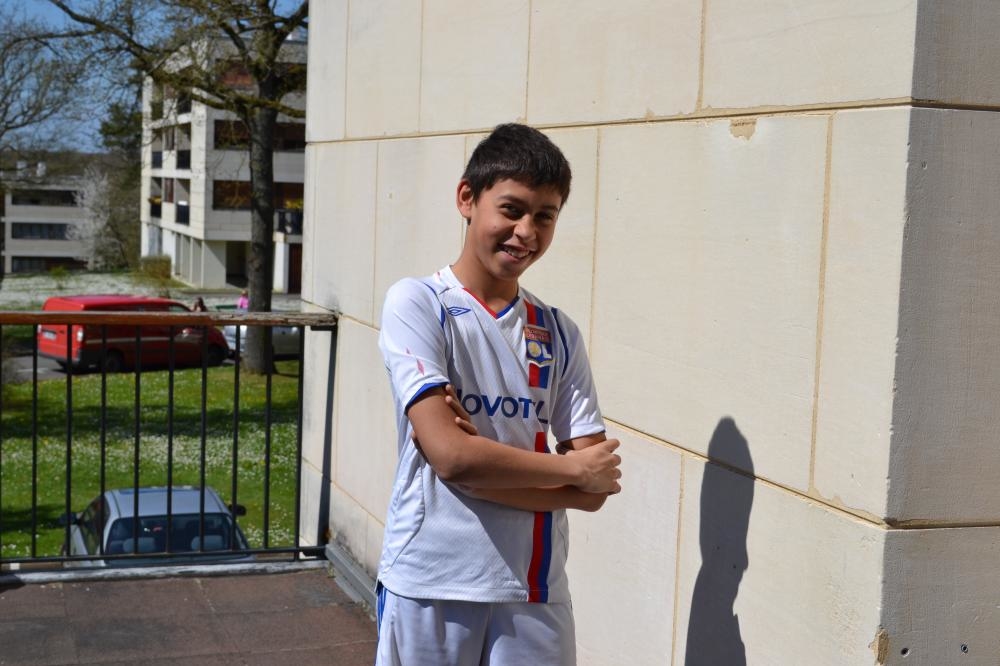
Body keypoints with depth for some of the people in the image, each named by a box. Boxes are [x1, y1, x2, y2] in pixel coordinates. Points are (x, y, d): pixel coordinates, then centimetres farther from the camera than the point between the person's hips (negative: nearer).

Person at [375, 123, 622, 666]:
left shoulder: (559, 333, 5)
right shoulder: (417, 304, -6)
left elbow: (593, 491, 0)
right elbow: (449, 453, -17)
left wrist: (484, 466, -14)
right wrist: (575, 468, -6)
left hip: (535, 590, 3)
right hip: (431, 584, -3)